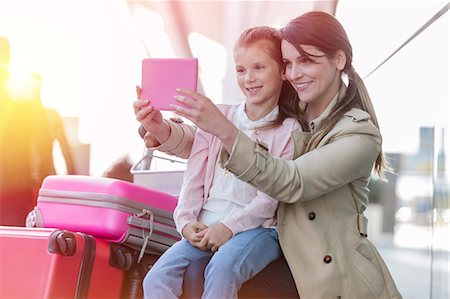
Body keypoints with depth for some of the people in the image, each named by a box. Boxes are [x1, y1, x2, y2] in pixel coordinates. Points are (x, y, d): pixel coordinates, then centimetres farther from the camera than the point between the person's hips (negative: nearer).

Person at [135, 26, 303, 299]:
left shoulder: (290, 131, 0)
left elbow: (272, 196, -7)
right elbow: (194, 177, 9)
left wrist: (230, 227, -16)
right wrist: (186, 221, -5)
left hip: (256, 228, -4)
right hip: (204, 227, 4)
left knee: (222, 269, -35)